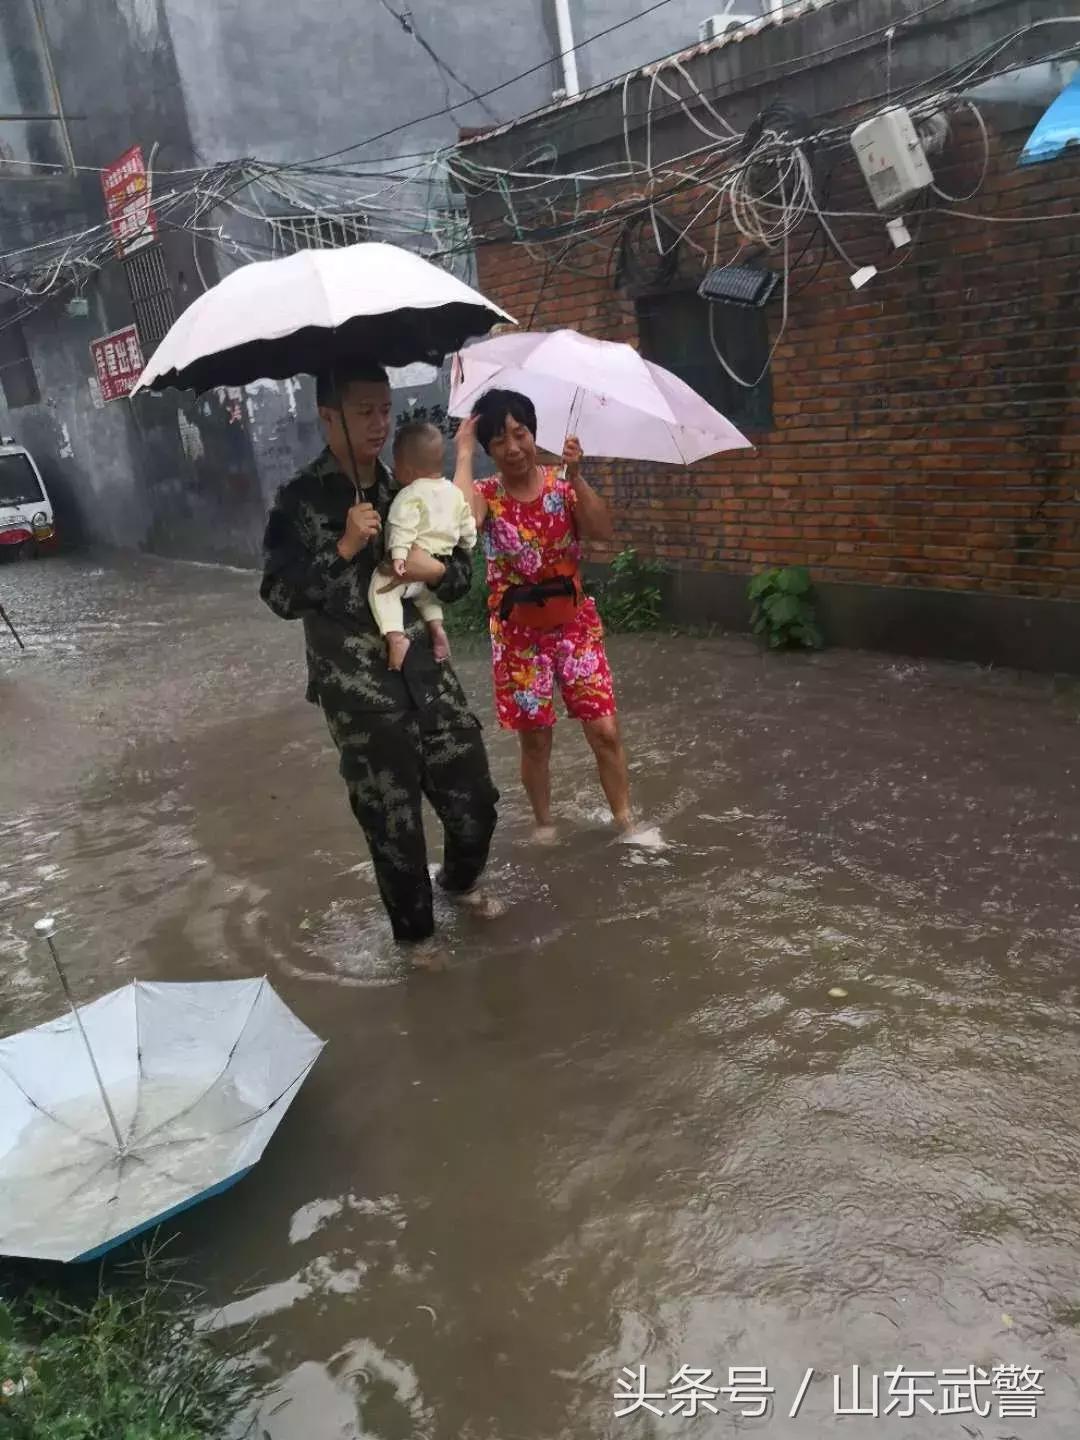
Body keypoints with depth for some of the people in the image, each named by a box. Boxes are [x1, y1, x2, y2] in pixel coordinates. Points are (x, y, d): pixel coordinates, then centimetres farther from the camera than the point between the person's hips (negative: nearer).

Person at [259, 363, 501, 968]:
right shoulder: (301, 501, -5)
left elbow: (463, 570, 12)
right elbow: (281, 596, -11)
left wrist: (435, 568, -10)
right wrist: (344, 549, -20)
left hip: (428, 668, 4)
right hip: (358, 687, -4)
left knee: (475, 798, 11)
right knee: (393, 821, 7)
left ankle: (462, 879, 43)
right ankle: (416, 930, 32)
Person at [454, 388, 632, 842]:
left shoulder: (562, 483, -2)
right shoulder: (486, 494, -6)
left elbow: (602, 531, -18)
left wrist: (575, 476, -28)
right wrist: (464, 455, -22)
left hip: (575, 623, 1)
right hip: (518, 632, -1)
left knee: (604, 729, -1)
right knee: (534, 739, 9)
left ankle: (625, 819, 17)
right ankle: (544, 824, 30)